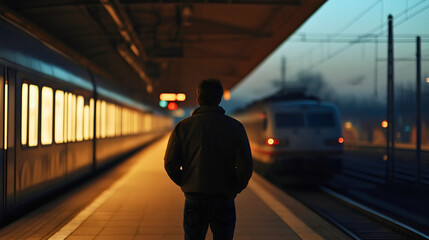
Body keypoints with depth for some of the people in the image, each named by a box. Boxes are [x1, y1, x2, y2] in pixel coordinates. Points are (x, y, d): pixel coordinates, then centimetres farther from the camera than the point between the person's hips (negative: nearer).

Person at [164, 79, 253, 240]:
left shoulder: (183, 126, 0)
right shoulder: (235, 127, -2)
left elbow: (170, 163, -4)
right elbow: (245, 165, -8)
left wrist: (185, 184, 10)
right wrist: (235, 189, 6)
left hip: (194, 199, 1)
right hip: (225, 201, 0)